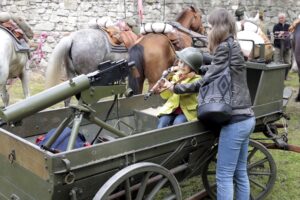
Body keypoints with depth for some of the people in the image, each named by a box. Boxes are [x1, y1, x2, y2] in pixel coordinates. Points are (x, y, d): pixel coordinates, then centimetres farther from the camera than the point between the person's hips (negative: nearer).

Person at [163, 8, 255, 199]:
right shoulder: (233, 46, 15)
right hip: (246, 118, 9)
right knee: (240, 172, 16)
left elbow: (206, 81, -12)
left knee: (224, 175, 1)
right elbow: (213, 69, 27)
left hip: (235, 120, -9)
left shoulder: (225, 47, -11)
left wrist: (175, 87, -3)